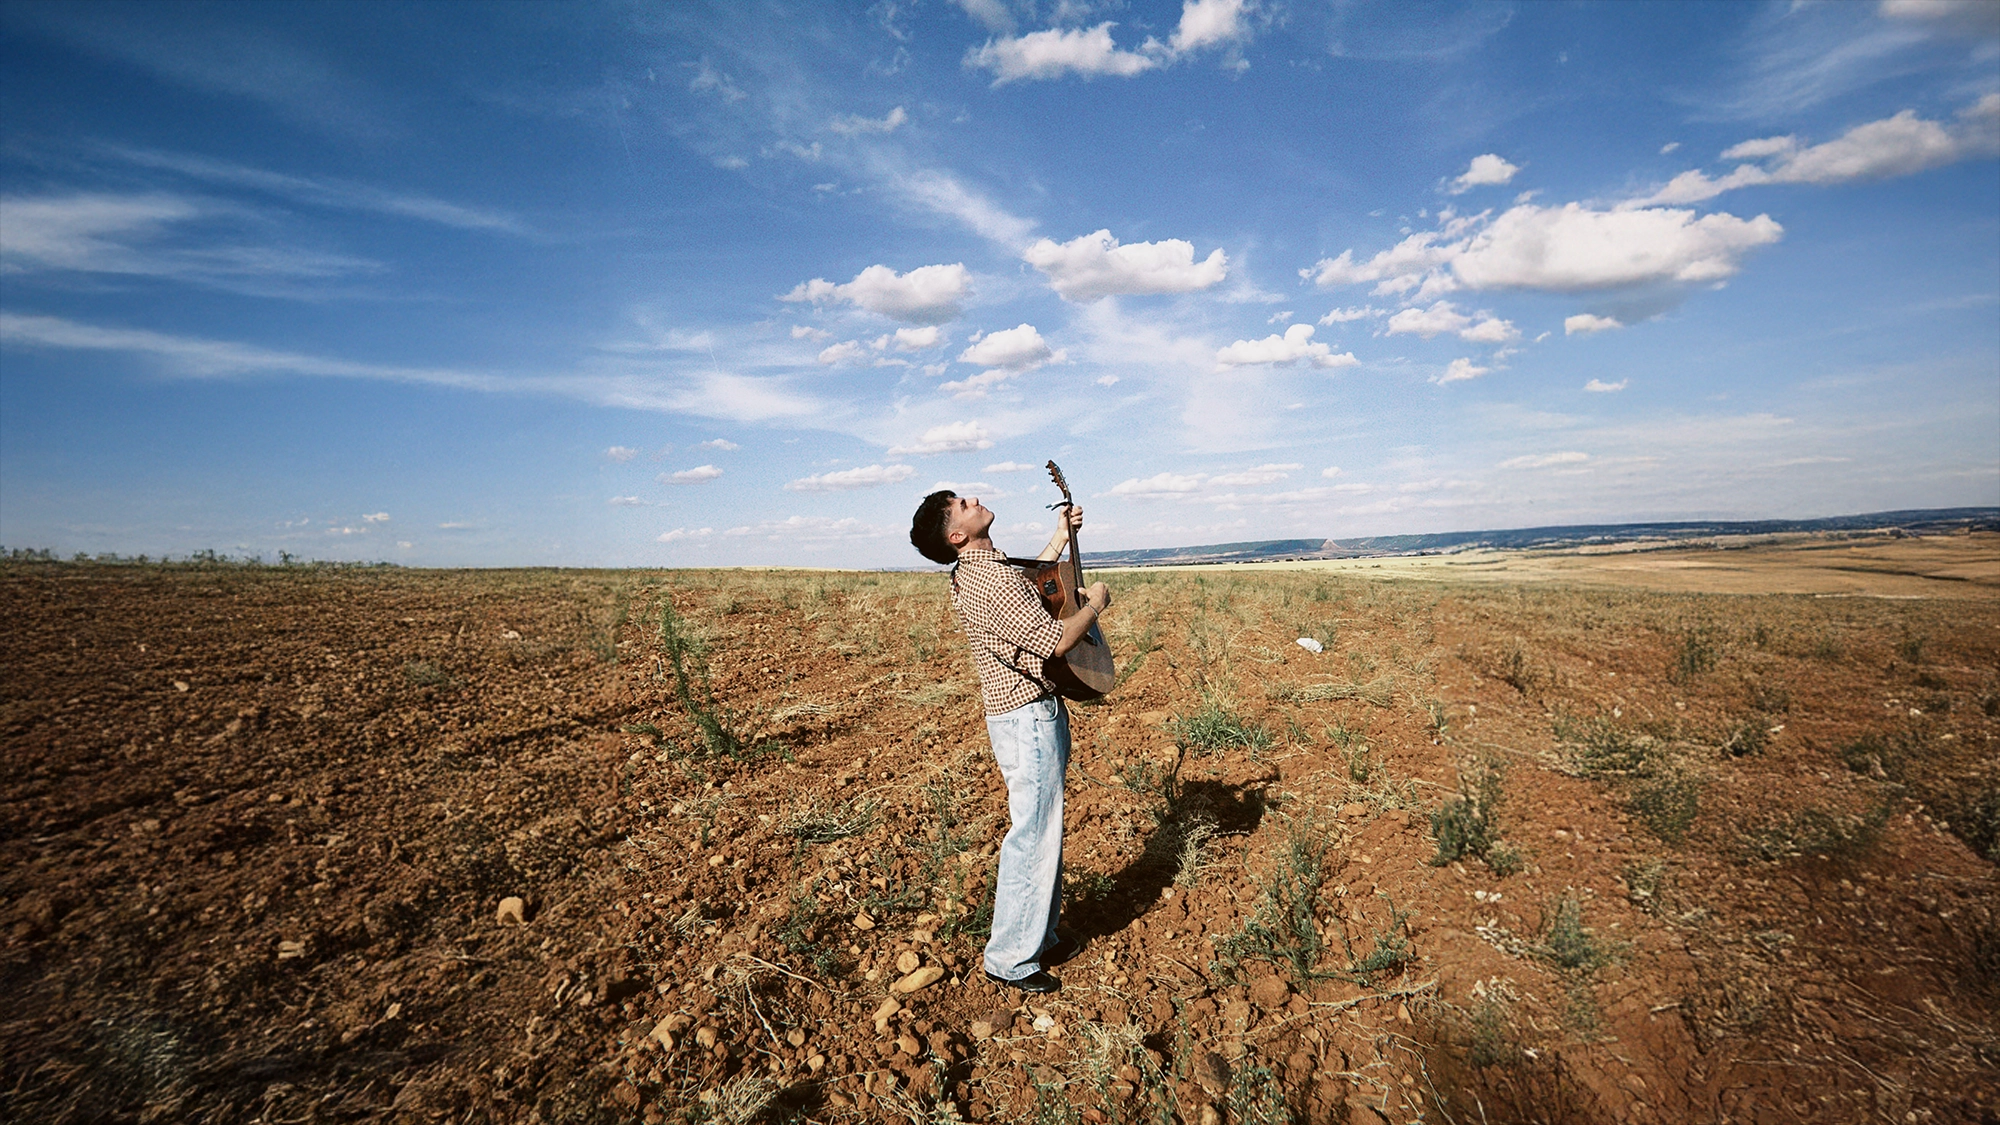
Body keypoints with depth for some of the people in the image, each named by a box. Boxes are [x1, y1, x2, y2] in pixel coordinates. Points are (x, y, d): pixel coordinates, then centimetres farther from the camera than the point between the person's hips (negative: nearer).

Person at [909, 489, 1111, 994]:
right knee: (1034, 837, 0)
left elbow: (1026, 588, 31)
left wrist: (1060, 537, 27)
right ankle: (1011, 960, 15)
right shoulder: (989, 579, -24)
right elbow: (1055, 639, -26)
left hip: (1030, 714, 10)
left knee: (1041, 830, 19)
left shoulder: (978, 570, 9)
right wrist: (1095, 603, -9)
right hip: (1028, 719, -10)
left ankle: (1039, 936, 33)